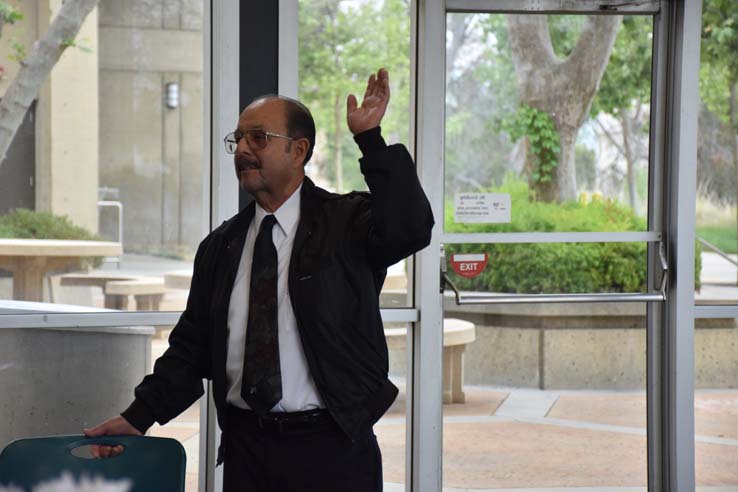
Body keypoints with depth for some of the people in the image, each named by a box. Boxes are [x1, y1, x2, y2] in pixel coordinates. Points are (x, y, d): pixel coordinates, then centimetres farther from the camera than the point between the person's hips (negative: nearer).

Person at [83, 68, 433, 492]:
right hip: (246, 447, 4)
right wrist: (139, 416, 4)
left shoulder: (346, 222, -2)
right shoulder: (220, 246, 11)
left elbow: (409, 229, -23)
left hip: (333, 451, -4)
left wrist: (371, 139, -22)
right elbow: (192, 346, 14)